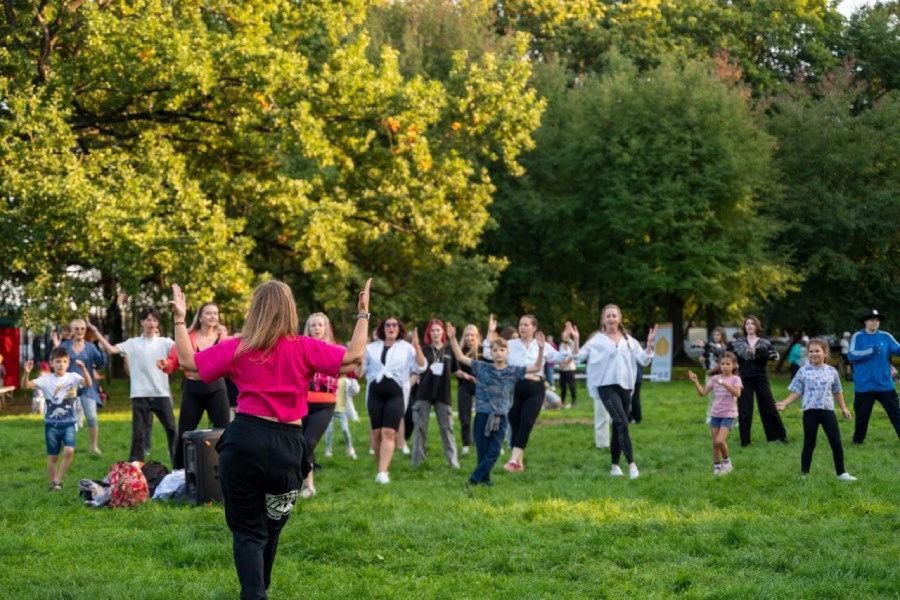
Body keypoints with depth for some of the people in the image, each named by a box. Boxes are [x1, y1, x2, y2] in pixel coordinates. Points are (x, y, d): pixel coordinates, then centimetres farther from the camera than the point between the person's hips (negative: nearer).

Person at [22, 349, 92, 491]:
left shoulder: (73, 377, -3)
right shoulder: (46, 379, -3)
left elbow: (88, 383, -21)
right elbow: (26, 385, -13)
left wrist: (83, 369, -37)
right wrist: (26, 373, -33)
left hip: (69, 423, 0)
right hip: (51, 424, 1)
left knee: (69, 451, -19)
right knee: (52, 456, 6)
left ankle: (58, 480, -4)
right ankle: (52, 485, 19)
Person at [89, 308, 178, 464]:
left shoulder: (164, 342, 6)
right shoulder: (132, 344, 7)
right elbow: (111, 349, -2)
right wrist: (95, 331, -8)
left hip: (162, 394, 0)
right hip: (140, 395, 0)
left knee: (171, 429, 1)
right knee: (138, 432, 3)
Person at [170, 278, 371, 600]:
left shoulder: (237, 348, 0)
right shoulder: (304, 348, -3)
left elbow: (189, 360, 7)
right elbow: (353, 358, -7)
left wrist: (180, 319, 17)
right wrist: (363, 314, 3)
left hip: (244, 440, -1)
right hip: (287, 446, 1)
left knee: (247, 530, 5)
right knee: (270, 527, 22)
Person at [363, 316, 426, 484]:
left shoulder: (406, 348, 6)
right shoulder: (372, 347, 13)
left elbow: (420, 368, -3)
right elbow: (361, 367, 13)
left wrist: (417, 348, -16)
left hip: (396, 393, -3)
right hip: (375, 392, 3)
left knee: (389, 433, -14)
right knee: (377, 432, 3)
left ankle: (383, 473, -22)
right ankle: (381, 468, 16)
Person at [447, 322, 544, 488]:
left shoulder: (513, 371, 2)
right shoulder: (482, 368, 2)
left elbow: (536, 368, -2)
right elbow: (460, 357, 2)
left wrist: (541, 349, -16)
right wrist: (452, 338, -7)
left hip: (500, 417, 0)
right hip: (482, 415, 0)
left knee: (494, 451, -2)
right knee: (482, 450, 4)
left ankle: (474, 479, 5)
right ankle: (485, 478, 17)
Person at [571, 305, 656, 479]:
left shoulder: (629, 341, 11)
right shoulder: (597, 340, 0)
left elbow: (644, 361, 7)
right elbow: (579, 357, -7)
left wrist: (649, 343, -4)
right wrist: (576, 340, -19)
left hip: (625, 387, 5)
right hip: (607, 387, -5)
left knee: (617, 427, 10)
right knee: (622, 424, -17)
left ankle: (615, 466, 17)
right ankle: (631, 464, -18)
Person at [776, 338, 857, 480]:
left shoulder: (832, 371, 6)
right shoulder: (803, 371, 1)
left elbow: (837, 391, 18)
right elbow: (796, 392, 2)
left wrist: (843, 408, 21)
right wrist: (784, 403, -9)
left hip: (827, 411, 2)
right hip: (810, 411, -2)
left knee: (836, 443, 1)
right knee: (809, 444, 3)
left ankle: (841, 473, 13)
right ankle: (804, 474, 11)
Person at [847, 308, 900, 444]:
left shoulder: (885, 336, 3)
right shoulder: (858, 336, -3)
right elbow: (852, 355, -15)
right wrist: (871, 351, -27)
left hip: (885, 384, 1)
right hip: (864, 385, -1)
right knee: (862, 414, 9)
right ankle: (858, 439, 26)